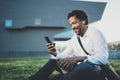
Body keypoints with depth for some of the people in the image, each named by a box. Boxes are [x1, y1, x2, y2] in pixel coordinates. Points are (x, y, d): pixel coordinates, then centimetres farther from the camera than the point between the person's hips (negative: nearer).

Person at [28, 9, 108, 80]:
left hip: (96, 71, -7)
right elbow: (65, 56, 10)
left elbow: (103, 58, -23)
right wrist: (55, 53, -13)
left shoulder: (96, 33, -8)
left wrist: (79, 58, -35)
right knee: (54, 60, 3)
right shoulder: (73, 39, 15)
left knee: (84, 66, -39)